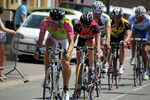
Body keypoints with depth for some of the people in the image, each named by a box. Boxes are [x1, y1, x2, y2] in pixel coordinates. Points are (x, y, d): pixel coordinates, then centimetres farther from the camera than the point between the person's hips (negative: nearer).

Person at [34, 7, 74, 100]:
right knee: (47, 50, -32)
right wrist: (38, 50, -47)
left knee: (66, 64, -13)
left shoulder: (67, 24, -39)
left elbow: (71, 42, -43)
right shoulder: (46, 22, -32)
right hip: (53, 38, 2)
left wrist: (68, 54, -60)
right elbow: (40, 39, -29)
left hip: (65, 40, -2)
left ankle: (66, 89, 8)